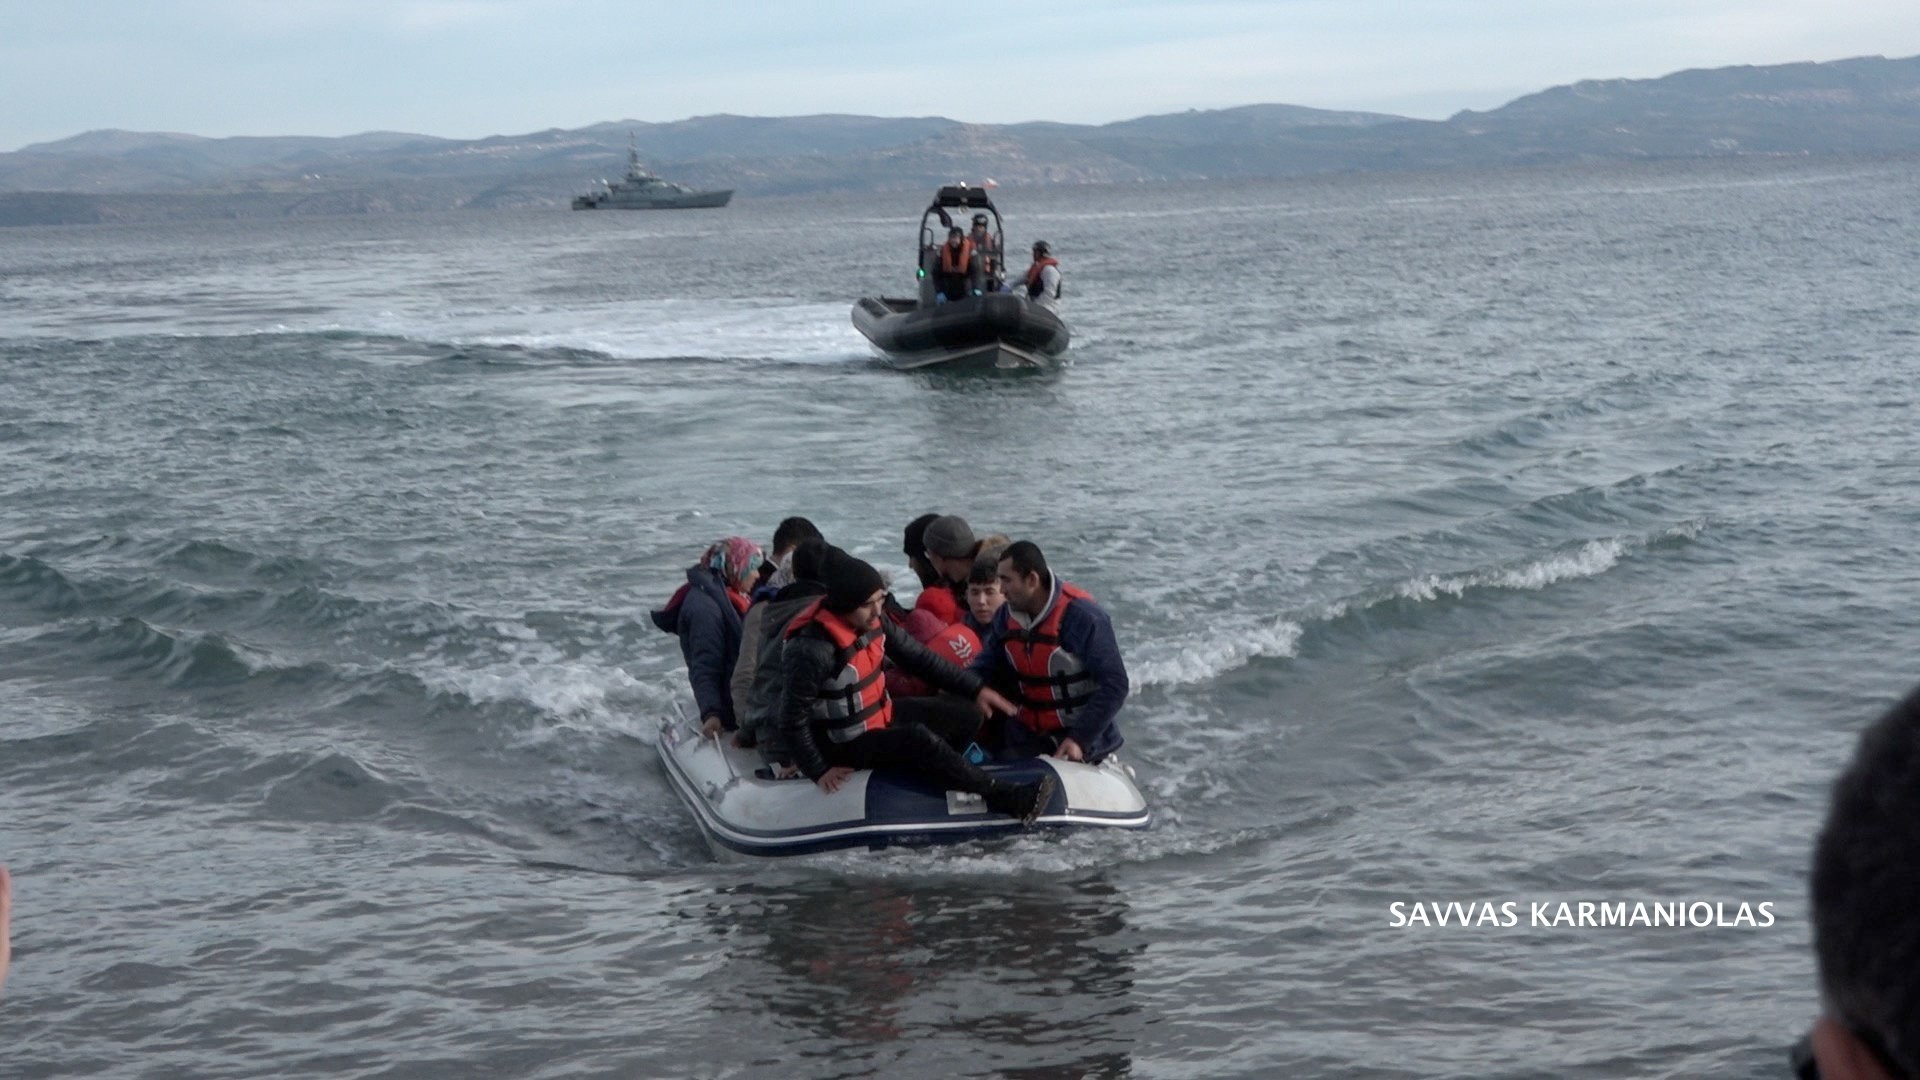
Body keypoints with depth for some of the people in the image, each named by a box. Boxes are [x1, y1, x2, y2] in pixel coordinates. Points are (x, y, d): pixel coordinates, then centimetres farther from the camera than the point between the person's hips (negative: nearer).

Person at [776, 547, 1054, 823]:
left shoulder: (872, 622, -5)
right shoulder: (811, 649, -29)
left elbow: (917, 657, 3)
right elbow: (793, 719, -23)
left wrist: (975, 688, 0)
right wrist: (819, 771, -20)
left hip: (883, 716, 9)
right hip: (845, 746, -9)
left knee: (967, 717, 6)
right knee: (918, 739, -32)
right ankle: (1007, 798, -31)